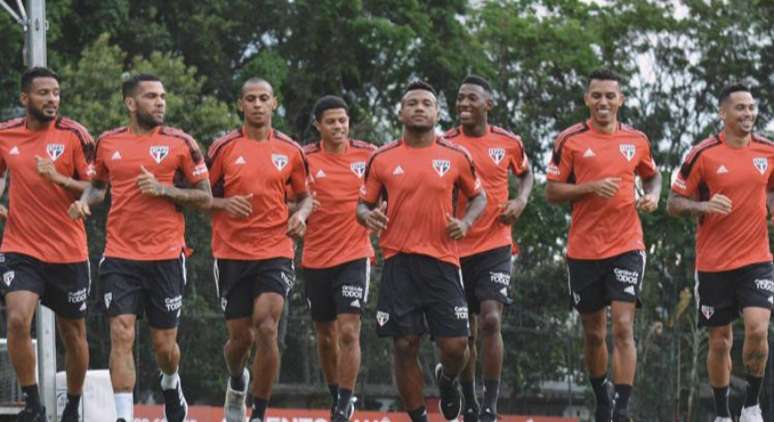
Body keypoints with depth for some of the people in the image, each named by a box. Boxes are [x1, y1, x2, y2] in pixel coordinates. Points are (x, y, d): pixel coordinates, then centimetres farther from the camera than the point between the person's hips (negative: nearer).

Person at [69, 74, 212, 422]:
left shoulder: (180, 143, -1)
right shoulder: (108, 142, 6)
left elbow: (205, 197, 0)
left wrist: (163, 189, -14)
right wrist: (85, 200, 1)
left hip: (166, 257, -1)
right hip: (120, 256, 1)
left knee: (164, 344, 8)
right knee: (122, 334, -12)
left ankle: (171, 384, 42)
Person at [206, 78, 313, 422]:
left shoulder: (290, 151, 6)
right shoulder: (223, 148, 1)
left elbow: (305, 195, 18)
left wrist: (301, 215, -4)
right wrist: (224, 204, -15)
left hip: (275, 252, 0)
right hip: (232, 254, 0)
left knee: (266, 329, -16)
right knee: (240, 336, 5)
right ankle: (236, 382, 41)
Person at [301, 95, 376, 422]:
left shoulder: (368, 155, -1)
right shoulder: (305, 159, -3)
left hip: (355, 256, -2)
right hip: (316, 258, 2)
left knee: (348, 332, -13)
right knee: (326, 336, 12)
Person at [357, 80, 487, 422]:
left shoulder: (456, 157, 5)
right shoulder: (382, 159, 5)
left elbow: (478, 196, 17)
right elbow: (364, 204, 14)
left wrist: (466, 221, -2)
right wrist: (368, 216, -10)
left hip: (442, 262, 0)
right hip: (398, 262, 0)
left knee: (455, 346, -4)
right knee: (405, 346, -2)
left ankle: (447, 379, 32)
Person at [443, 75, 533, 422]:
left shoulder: (508, 142, 1)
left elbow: (525, 173, 20)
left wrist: (520, 201, 0)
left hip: (494, 246, -1)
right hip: (455, 247, 1)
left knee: (490, 320, -17)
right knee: (464, 332, 8)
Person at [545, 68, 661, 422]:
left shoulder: (636, 140, 6)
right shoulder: (570, 140, -1)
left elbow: (652, 175, 23)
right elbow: (551, 192, -2)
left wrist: (652, 196, 1)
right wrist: (590, 187, -17)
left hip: (627, 247, 0)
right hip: (584, 249, 0)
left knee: (623, 327, -12)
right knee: (593, 332, 10)